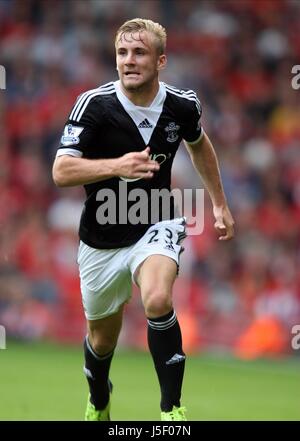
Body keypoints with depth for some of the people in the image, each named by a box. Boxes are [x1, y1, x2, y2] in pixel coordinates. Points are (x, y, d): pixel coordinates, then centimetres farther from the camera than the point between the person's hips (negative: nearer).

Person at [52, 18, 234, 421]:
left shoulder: (182, 105, -9)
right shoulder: (94, 104, -19)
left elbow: (199, 144, 15)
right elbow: (61, 172, -26)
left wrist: (219, 203, 18)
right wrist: (117, 166, -40)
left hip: (155, 226, 0)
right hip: (101, 238, 0)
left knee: (158, 301, -31)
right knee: (102, 338, 15)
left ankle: (173, 410, -20)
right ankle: (98, 404, 49)